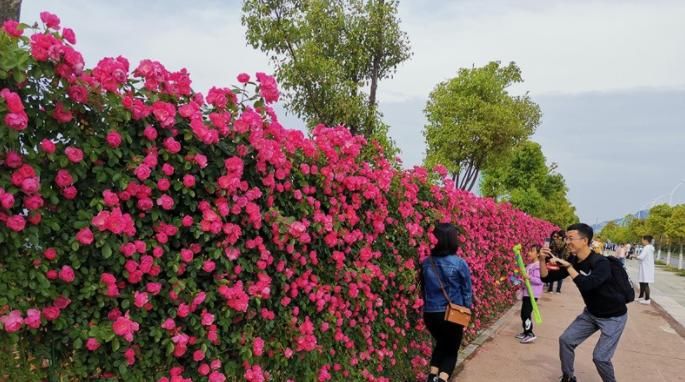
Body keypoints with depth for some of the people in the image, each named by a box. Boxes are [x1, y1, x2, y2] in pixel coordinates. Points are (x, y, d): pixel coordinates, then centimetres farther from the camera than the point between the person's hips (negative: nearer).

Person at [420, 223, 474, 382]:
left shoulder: (426, 263, -3)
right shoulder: (459, 263, -12)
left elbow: (423, 289, 5)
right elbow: (467, 291, -5)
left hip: (430, 314, 4)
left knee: (441, 344, 29)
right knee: (451, 350, 16)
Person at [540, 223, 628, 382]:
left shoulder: (600, 263, -30)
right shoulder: (572, 261, -8)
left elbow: (586, 284, -46)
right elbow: (547, 277, -6)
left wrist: (568, 266, -40)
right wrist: (542, 260, -22)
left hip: (613, 316, -7)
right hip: (591, 313, 7)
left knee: (600, 357, -10)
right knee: (566, 340, 3)